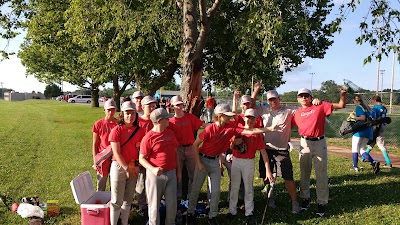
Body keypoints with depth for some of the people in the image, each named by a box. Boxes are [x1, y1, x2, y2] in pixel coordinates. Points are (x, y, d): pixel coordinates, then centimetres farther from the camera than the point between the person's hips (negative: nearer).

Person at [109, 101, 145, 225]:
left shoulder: (140, 131, 3)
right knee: (117, 200, 2)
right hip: (119, 167, -4)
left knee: (128, 199, 14)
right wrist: (127, 168, -16)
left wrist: (136, 166, -3)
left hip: (134, 168, 4)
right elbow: (116, 153, -14)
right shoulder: (116, 130, -10)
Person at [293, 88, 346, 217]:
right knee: (304, 173, 13)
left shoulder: (320, 106, -3)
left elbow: (341, 105, -5)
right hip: (304, 143, 3)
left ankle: (322, 203, 14)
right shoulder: (297, 113, 4)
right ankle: (305, 198, 30)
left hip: (319, 143, -2)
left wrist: (343, 94, -21)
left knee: (321, 174, 4)